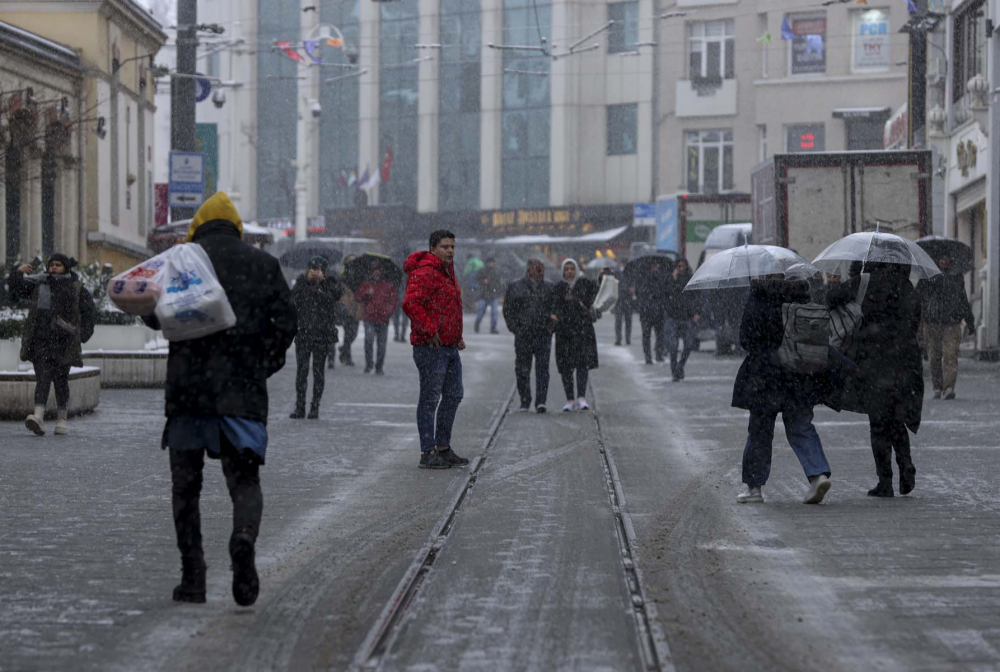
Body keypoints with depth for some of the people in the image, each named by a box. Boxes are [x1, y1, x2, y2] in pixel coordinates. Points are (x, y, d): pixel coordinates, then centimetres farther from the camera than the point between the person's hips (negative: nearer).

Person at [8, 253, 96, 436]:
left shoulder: (76, 288, 3)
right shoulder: (39, 283, 12)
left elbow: (89, 313, 5)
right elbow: (16, 288, 12)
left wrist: (81, 336, -4)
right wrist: (18, 273, -8)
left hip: (63, 342, -2)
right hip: (41, 340, 2)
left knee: (60, 380, 5)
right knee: (42, 378, -10)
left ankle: (62, 420, 18)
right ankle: (39, 418, -24)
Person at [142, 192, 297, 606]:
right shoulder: (264, 264, 8)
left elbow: (154, 315, 0)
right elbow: (286, 322, 3)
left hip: (188, 386, -1)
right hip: (243, 390, 1)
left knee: (186, 483, 11)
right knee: (244, 480, 6)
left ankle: (192, 577, 8)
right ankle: (244, 540, -25)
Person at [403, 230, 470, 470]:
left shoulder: (447, 270, 17)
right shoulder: (425, 273, -16)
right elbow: (410, 304, -30)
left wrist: (457, 336, 22)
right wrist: (430, 331, -24)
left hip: (449, 346, 10)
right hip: (430, 347, -10)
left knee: (453, 395, 15)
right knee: (430, 398, -6)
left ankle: (443, 448, 23)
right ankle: (428, 453, -2)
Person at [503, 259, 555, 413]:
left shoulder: (549, 289, 11)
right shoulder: (515, 287, 6)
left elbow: (555, 310, 14)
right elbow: (508, 310, 6)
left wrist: (550, 328, 1)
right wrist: (515, 329, -4)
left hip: (543, 335, 0)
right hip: (523, 335, 0)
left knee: (543, 369, -9)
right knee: (522, 371, 4)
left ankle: (541, 402, -11)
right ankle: (525, 402, 15)